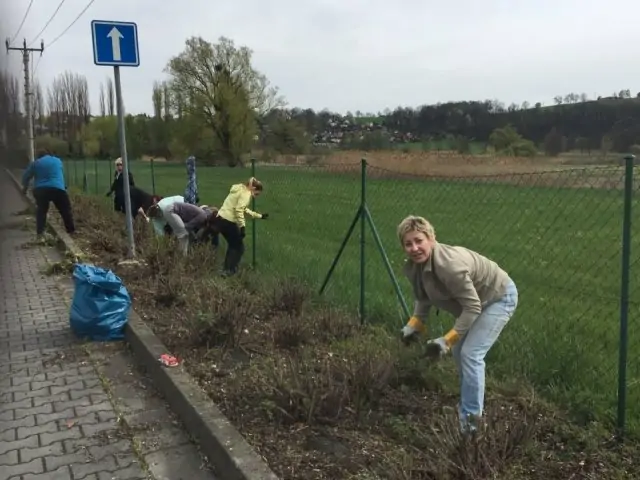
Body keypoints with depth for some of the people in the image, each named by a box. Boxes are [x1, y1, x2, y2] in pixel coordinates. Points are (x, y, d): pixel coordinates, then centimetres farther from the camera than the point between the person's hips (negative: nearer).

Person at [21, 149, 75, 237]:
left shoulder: (35, 163, 14)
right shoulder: (58, 161, 19)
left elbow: (26, 176, 18)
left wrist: (25, 187, 34)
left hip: (40, 189, 1)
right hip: (57, 189, -1)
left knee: (41, 210, 18)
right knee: (65, 210, 9)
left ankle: (39, 232, 12)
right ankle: (71, 230, 9)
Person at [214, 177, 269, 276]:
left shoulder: (240, 190, 22)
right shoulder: (246, 193, -9)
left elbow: (244, 209, 31)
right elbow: (239, 210, -23)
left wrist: (260, 215, 35)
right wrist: (242, 226, -23)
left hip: (220, 219, 9)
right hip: (228, 222, -9)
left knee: (233, 245, 24)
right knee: (239, 247, 5)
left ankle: (227, 269, 27)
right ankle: (229, 271, 3)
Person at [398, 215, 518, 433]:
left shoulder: (449, 265, -39)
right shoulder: (412, 267, -13)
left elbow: (473, 307, -33)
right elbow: (423, 297, 6)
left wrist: (447, 339, -34)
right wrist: (415, 323, -9)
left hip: (499, 297, -9)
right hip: (471, 299, 9)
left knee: (471, 354, -17)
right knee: (459, 351, 17)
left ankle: (471, 418, -6)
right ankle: (469, 402, 37)